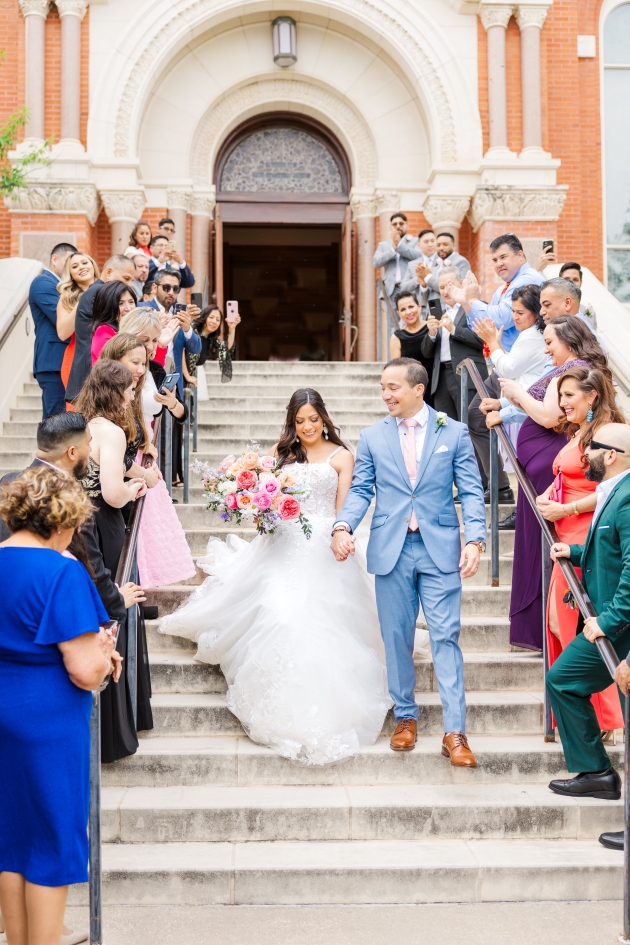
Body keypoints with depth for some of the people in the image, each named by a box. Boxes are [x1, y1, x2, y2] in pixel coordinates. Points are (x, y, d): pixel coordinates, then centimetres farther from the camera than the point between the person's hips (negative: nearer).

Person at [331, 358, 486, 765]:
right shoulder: (372, 437, 8)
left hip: (440, 549, -2)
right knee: (397, 639, 8)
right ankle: (406, 717, 24)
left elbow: (471, 492, 0)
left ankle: (455, 732, -2)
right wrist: (343, 526, -13)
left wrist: (475, 540, -13)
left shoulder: (454, 433, 4)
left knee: (446, 638, -5)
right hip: (391, 549, 2)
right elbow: (360, 490, 6)